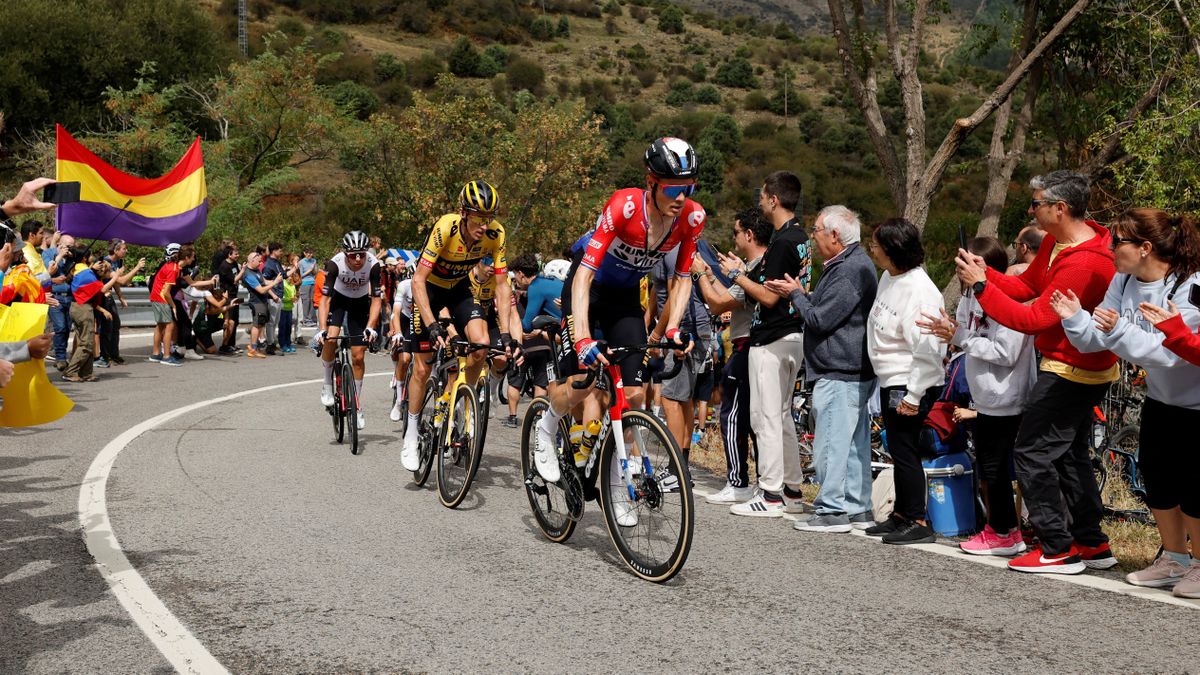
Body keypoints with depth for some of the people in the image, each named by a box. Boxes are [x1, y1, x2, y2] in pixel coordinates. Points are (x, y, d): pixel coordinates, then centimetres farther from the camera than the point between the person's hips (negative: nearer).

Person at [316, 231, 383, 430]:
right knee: (330, 339, -28)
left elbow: (376, 299, -25)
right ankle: (328, 383, -4)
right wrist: (322, 330, -41)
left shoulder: (373, 265, -30)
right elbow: (325, 298, -31)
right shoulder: (335, 264, -31)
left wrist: (370, 327, -38)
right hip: (338, 299, -1)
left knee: (358, 356, -2)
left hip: (360, 303, 1)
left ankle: (357, 404, 13)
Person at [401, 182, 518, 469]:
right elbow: (418, 280, -32)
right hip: (429, 287, -3)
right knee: (422, 368, -2)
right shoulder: (445, 228, -34)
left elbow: (502, 285, -17)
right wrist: (432, 326, -40)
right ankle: (411, 436, 15)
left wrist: (505, 333, -24)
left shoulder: (495, 234, -24)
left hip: (460, 287, 3)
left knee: (481, 344, -23)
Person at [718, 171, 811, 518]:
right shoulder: (801, 236, 13)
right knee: (781, 415, 15)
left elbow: (769, 297, -20)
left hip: (772, 339, -10)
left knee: (766, 416, -5)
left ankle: (770, 495, -3)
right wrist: (745, 271, 16)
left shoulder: (782, 241, -18)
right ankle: (792, 490, 20)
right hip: (793, 336, 10)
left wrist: (737, 275, -9)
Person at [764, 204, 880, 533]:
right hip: (855, 370, 11)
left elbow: (819, 320, -18)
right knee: (854, 441, 13)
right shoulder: (856, 263, 18)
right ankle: (858, 509, 19)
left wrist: (795, 295, -4)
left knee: (831, 443, -7)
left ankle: (832, 511, -4)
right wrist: (803, 295, 11)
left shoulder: (849, 271, -17)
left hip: (839, 374, -11)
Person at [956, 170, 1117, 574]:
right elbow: (1027, 285, 12)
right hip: (1075, 368, 10)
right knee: (1069, 454, 17)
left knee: (1033, 453, -6)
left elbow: (1034, 319, -27)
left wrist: (981, 286, -22)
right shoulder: (1056, 241, 5)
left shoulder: (1084, 263, -27)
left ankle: (1058, 549, 0)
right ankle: (1093, 544, 25)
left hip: (1072, 370, -10)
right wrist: (986, 274, -5)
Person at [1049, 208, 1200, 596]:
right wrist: (1075, 318, -22)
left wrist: (1120, 330, -42)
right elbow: (1097, 340, -4)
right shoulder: (1124, 281, -4)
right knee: (1156, 481, 12)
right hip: (1160, 400, 8)